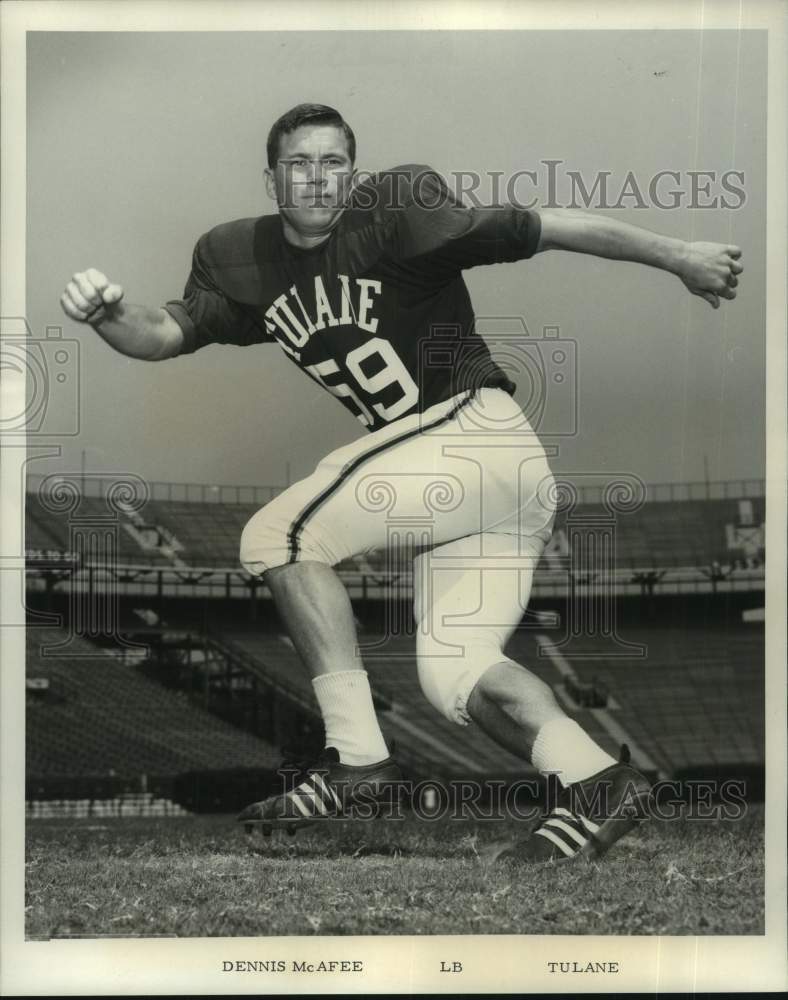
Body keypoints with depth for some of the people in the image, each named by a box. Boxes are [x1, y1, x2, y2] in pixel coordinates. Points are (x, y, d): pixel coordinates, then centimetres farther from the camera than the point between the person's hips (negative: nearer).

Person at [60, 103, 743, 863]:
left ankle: (356, 756, -12)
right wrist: (108, 316, -19)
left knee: (277, 535, -13)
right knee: (452, 672, 3)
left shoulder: (391, 222, -9)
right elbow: (165, 334, 3)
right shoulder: (243, 262, 11)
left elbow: (547, 229, -11)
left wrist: (675, 256, -13)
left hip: (477, 431, -8)